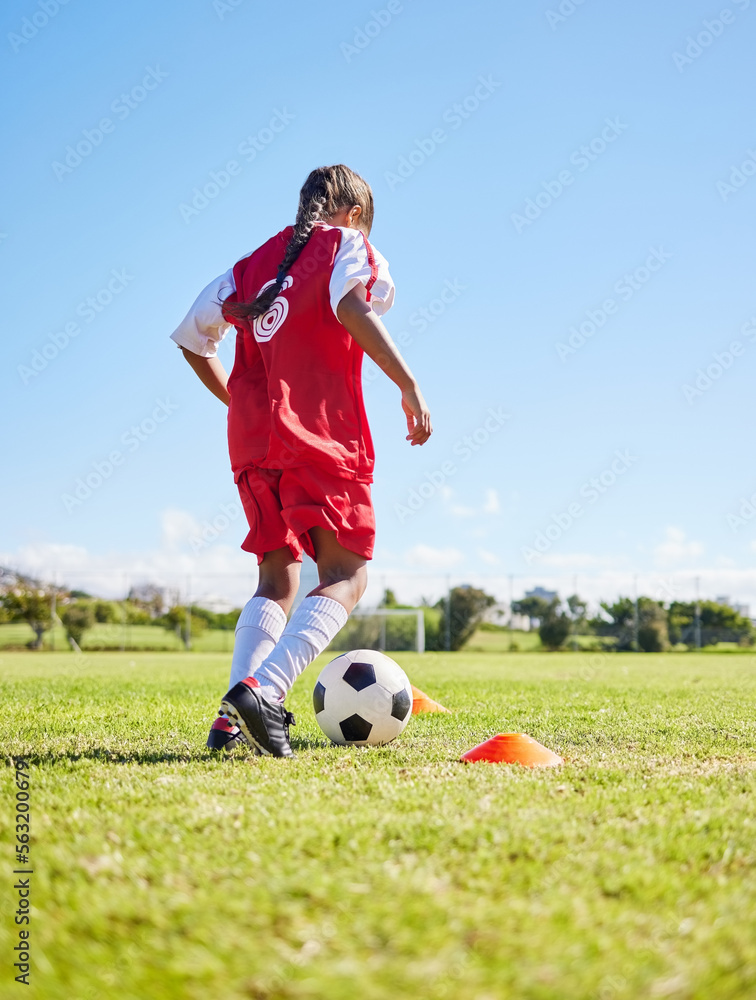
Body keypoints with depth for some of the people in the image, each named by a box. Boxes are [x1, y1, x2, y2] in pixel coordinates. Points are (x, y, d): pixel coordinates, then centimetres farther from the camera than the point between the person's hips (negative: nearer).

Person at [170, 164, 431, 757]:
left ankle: (233, 718, -2)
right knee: (346, 577, -4)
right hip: (320, 435, -6)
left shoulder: (254, 263, 22)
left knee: (278, 577, 13)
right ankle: (262, 690, -26)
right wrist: (409, 385, -18)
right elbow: (351, 307, -16)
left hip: (253, 440, 6)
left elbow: (192, 339, 22)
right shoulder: (349, 245, 6)